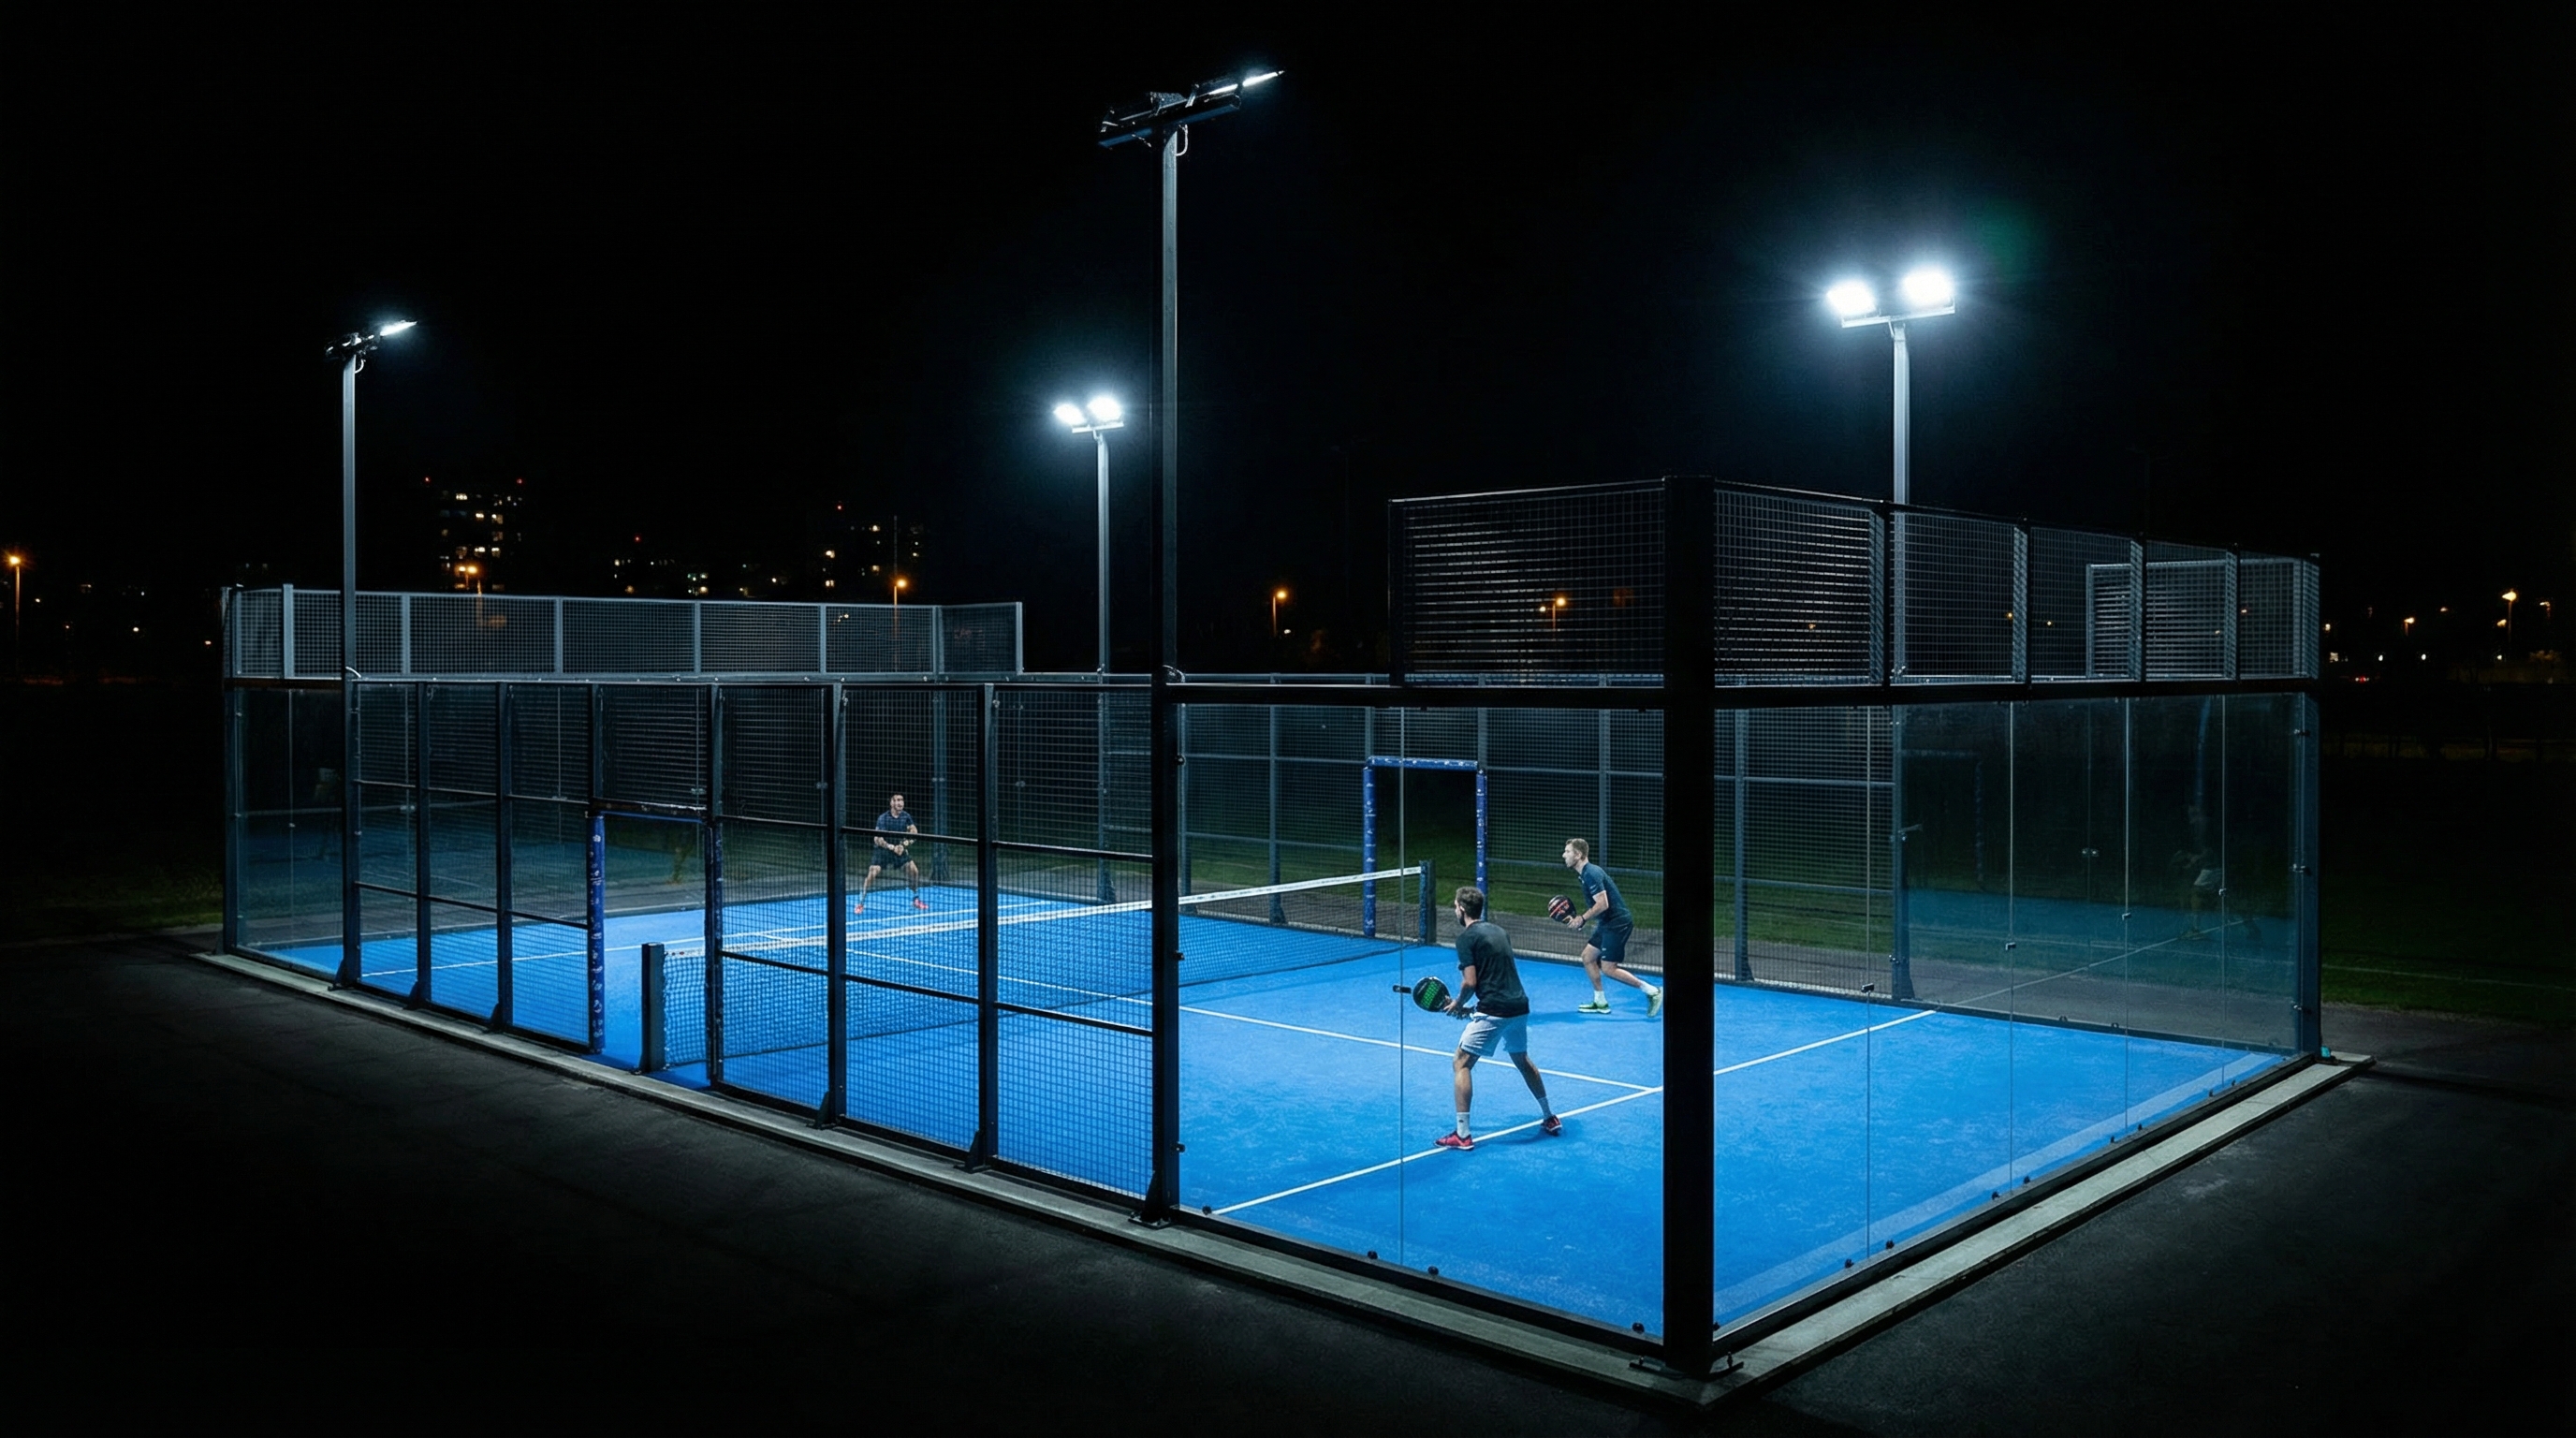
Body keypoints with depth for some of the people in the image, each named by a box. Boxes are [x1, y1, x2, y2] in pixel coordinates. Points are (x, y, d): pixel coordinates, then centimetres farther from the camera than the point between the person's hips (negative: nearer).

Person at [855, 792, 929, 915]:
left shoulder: (906, 816, -5)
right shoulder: (883, 818, -19)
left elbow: (914, 832, -2)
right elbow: (878, 839, -22)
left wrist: (906, 842, -19)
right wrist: (892, 847, -31)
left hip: (899, 849, 4)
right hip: (882, 850, -4)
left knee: (914, 871, -1)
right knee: (872, 874, -17)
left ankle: (916, 900, 19)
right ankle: (860, 903, -5)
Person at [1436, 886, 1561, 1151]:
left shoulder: (1466, 937, -7)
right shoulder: (1498, 931, 16)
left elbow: (1470, 982, -15)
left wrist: (1458, 1004, 5)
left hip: (1494, 1011, -8)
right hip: (1520, 1005, 8)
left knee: (1462, 1064, 2)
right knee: (1522, 1061, 29)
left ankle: (1462, 1135, -3)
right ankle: (1550, 1119, 38)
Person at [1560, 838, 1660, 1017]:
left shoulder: (1591, 873, -18)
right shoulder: (1585, 873, 14)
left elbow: (1603, 904, -26)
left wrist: (1582, 918, -18)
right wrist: (1577, 918, 11)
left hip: (1617, 922, -10)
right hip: (1607, 923, 10)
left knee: (1608, 968, -8)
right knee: (1588, 957, 12)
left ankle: (1653, 992, -3)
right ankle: (1600, 1003, 19)